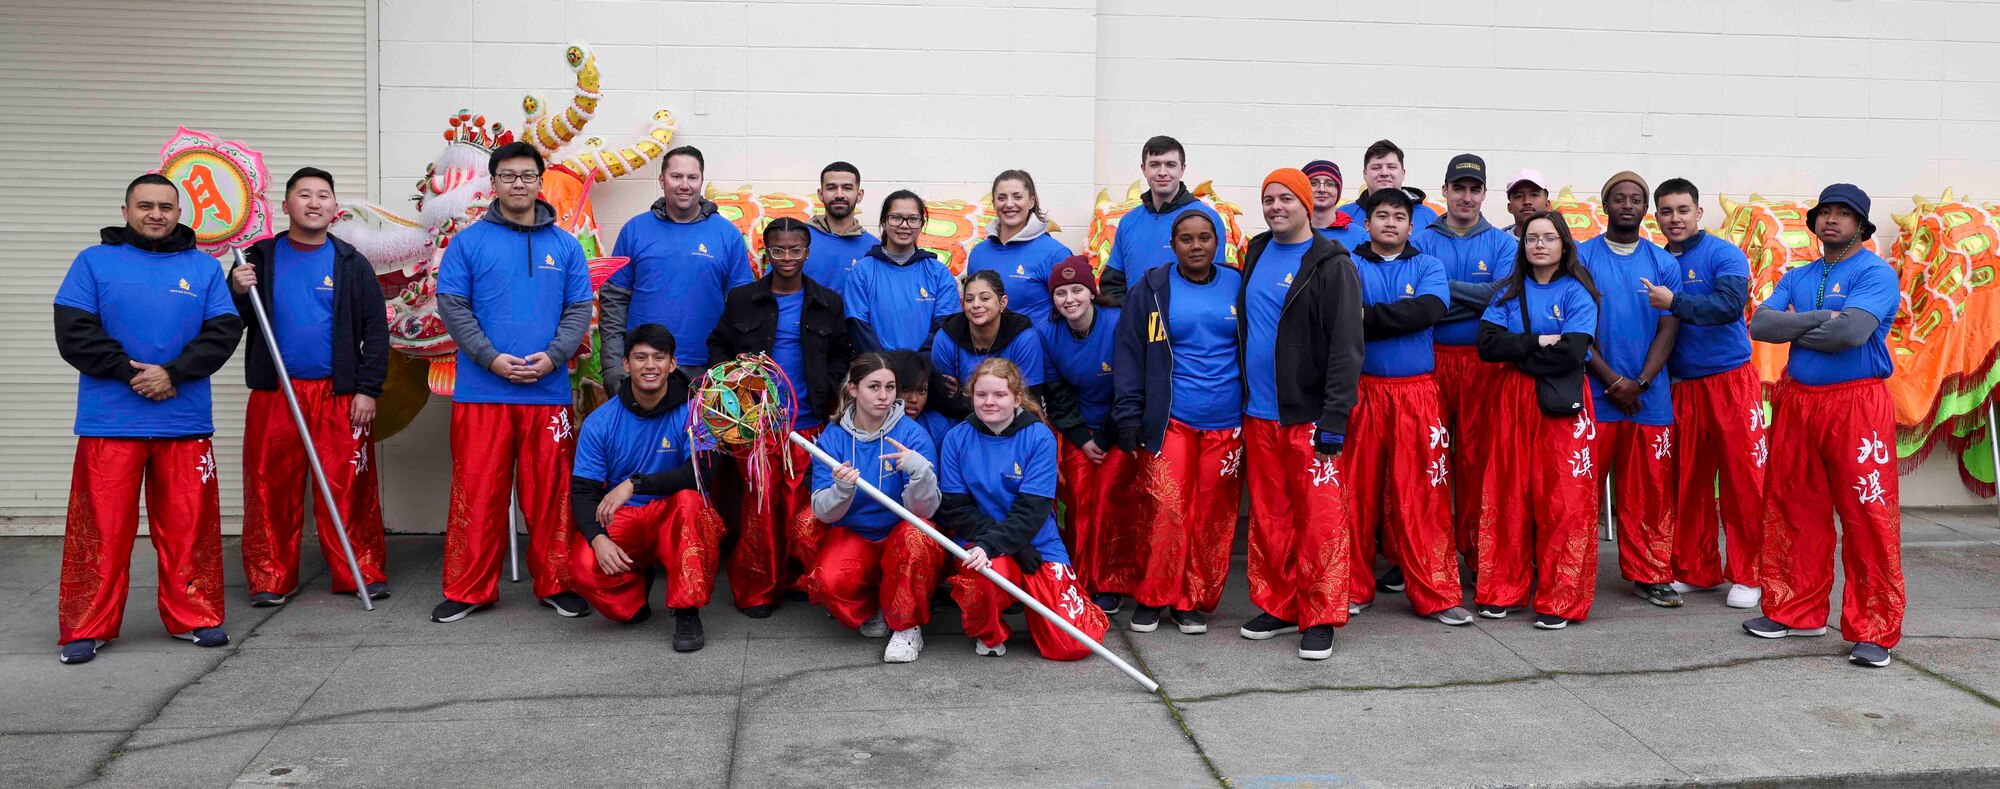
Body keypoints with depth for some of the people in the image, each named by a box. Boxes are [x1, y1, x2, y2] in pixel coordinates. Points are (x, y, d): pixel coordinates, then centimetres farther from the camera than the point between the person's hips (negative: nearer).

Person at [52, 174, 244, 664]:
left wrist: (174, 373, -13)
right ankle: (87, 627, 10)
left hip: (186, 422, 1)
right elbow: (73, 333, -2)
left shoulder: (204, 268, 10)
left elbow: (224, 332, 0)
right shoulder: (94, 262, 6)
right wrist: (129, 371, -13)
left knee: (188, 524, 5)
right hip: (109, 422, -1)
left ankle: (192, 616, 16)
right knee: (102, 528, 1)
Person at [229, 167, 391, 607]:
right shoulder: (260, 259, 10)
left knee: (349, 488, -3)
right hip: (273, 394, 1)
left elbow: (375, 330, 5)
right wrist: (237, 292, -11)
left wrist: (368, 389, -3)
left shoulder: (351, 263, 7)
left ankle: (361, 573, 5)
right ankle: (271, 579, 11)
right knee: (270, 489, 2)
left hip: (340, 396, -1)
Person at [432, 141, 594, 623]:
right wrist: (491, 358, -12)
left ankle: (556, 584, 18)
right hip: (481, 391, -1)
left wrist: (553, 356, -9)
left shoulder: (565, 245, 11)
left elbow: (579, 309, 8)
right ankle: (468, 589, 12)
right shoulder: (469, 241, 4)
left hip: (548, 391, 1)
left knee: (549, 491, 6)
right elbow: (452, 306, -1)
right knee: (476, 491, 2)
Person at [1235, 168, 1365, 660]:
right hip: (1259, 414, 6)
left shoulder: (1331, 265, -6)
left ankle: (1320, 618, 5)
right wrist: (1241, 395, 14)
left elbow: (1346, 347, -12)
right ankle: (1278, 606, 22)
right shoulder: (1256, 254, 13)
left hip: (1309, 415, -6)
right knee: (1268, 518, 11)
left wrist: (1334, 417, -18)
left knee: (1320, 519, -4)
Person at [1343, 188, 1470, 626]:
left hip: (1417, 393, 1)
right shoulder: (1349, 266, 8)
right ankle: (1354, 587, 15)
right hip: (1361, 390, 0)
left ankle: (1436, 593, 4)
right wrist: (1399, 317, -14)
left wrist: (1369, 316, -13)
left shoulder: (1428, 266, 10)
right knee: (1358, 490, 3)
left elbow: (1429, 309, -10)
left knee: (1422, 492, -1)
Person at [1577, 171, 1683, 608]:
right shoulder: (1582, 257, 1)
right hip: (1593, 393, -2)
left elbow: (1668, 330, 4)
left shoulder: (1664, 263, 8)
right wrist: (1613, 381, -10)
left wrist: (1640, 383, -10)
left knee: (1650, 491, 6)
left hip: (1650, 397, 2)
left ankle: (1649, 575, 16)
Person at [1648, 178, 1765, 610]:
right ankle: (1696, 569, 20)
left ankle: (1745, 575, 8)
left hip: (1731, 381, -4)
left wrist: (1674, 303, -25)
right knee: (1688, 481, 9)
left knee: (1742, 479, -2)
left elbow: (1730, 306, -20)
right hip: (1681, 386, 4)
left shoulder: (1724, 255, -4)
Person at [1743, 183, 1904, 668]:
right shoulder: (1797, 278, 14)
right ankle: (1797, 611, 20)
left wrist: (1793, 328, -5)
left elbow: (1851, 331, -21)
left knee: (1868, 518, -5)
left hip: (1856, 404, -6)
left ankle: (1874, 631, 2)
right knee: (1794, 512, 9)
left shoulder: (1875, 273, -5)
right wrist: (1820, 319, -12)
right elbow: (1760, 324, -1)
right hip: (1795, 402, 6)